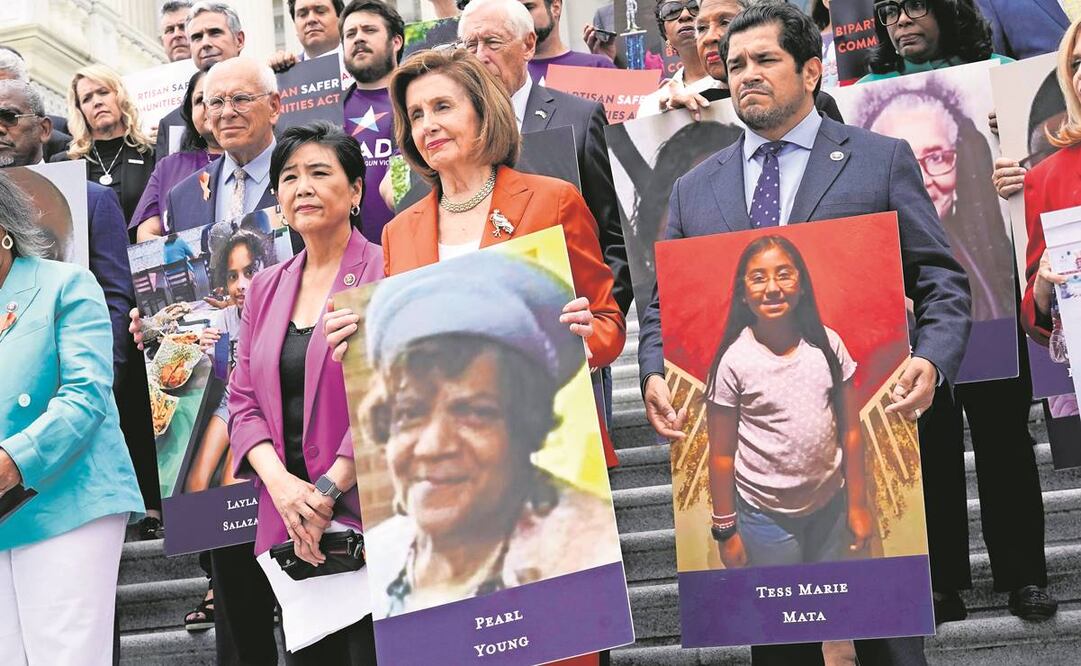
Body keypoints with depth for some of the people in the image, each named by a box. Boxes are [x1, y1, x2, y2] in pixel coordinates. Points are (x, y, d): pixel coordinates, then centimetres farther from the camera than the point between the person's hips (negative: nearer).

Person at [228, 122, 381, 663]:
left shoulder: (385, 273, -5)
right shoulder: (266, 288, 15)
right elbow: (243, 399, 11)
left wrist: (327, 492, -15)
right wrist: (281, 482, -7)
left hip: (369, 513, -5)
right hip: (289, 522, 6)